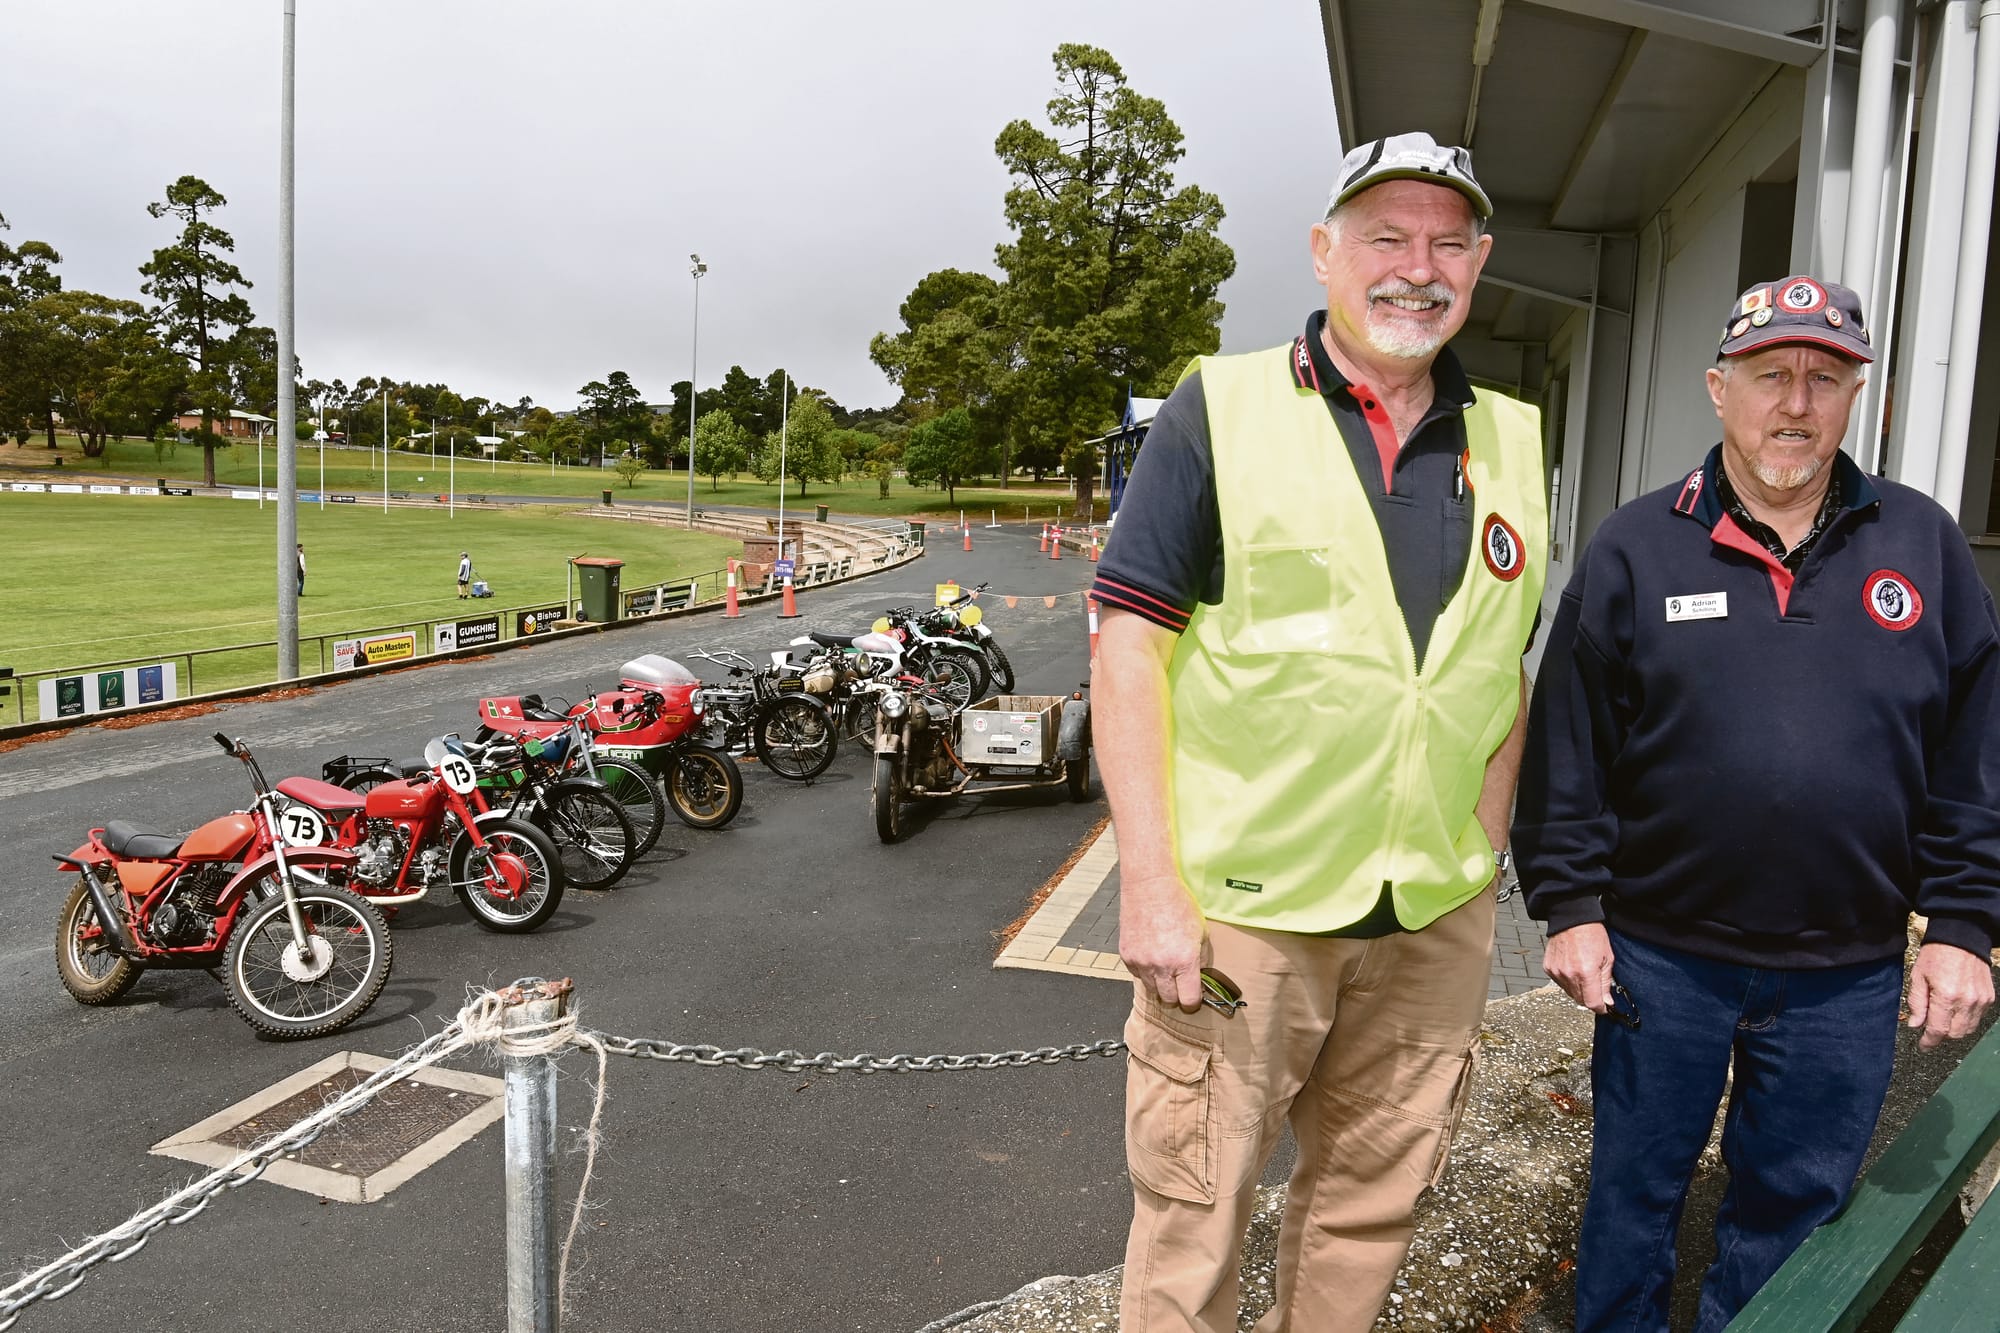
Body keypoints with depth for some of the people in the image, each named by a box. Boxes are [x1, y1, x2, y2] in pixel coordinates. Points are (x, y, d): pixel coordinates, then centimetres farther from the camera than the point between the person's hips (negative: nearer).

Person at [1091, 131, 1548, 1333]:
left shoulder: (1511, 443, 9)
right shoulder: (1222, 408, -4)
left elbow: (1506, 672, 16)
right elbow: (1130, 643, -9)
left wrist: (1483, 857, 9)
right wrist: (1150, 886, -15)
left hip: (1438, 919, 5)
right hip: (1242, 905, -4)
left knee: (1374, 1203, 19)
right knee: (1193, 1217, 8)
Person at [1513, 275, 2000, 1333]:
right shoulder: (1636, 551, -3)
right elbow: (1568, 746, -3)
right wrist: (1570, 907, -6)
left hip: (1848, 976, 2)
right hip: (1661, 956, -1)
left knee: (1792, 1207, 17)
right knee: (1634, 1189, 15)